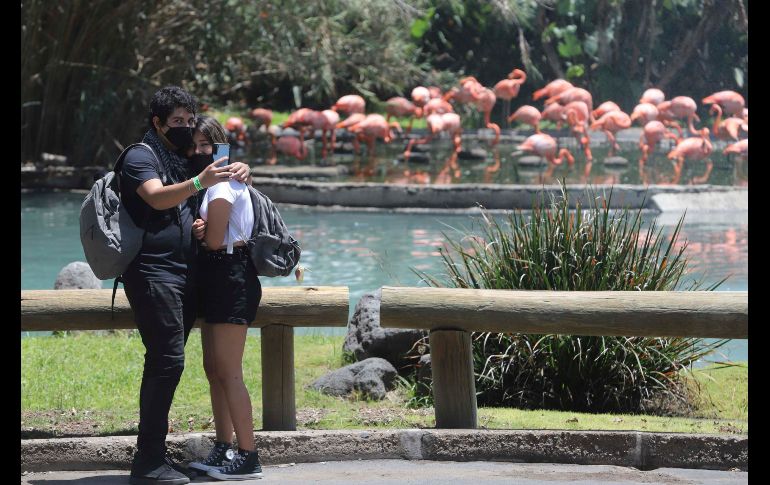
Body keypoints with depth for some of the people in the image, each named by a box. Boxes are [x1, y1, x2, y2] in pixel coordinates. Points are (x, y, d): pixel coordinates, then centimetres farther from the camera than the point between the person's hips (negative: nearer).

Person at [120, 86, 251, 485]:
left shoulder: (183, 162, 21)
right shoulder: (141, 157, -4)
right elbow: (158, 197, -22)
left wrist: (236, 171, 7)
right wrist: (199, 182, -39)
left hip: (183, 277, 9)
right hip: (153, 272, -9)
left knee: (164, 363, 9)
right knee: (167, 360, -16)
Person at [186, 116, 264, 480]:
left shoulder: (222, 183, -13)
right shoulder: (209, 181, 18)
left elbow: (214, 240, -17)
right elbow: (208, 236, 14)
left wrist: (197, 233, 4)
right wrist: (199, 230, -9)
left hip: (231, 278, -11)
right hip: (217, 278, 11)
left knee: (228, 372, -11)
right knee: (213, 368, 14)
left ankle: (249, 458, -10)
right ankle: (223, 450, 20)